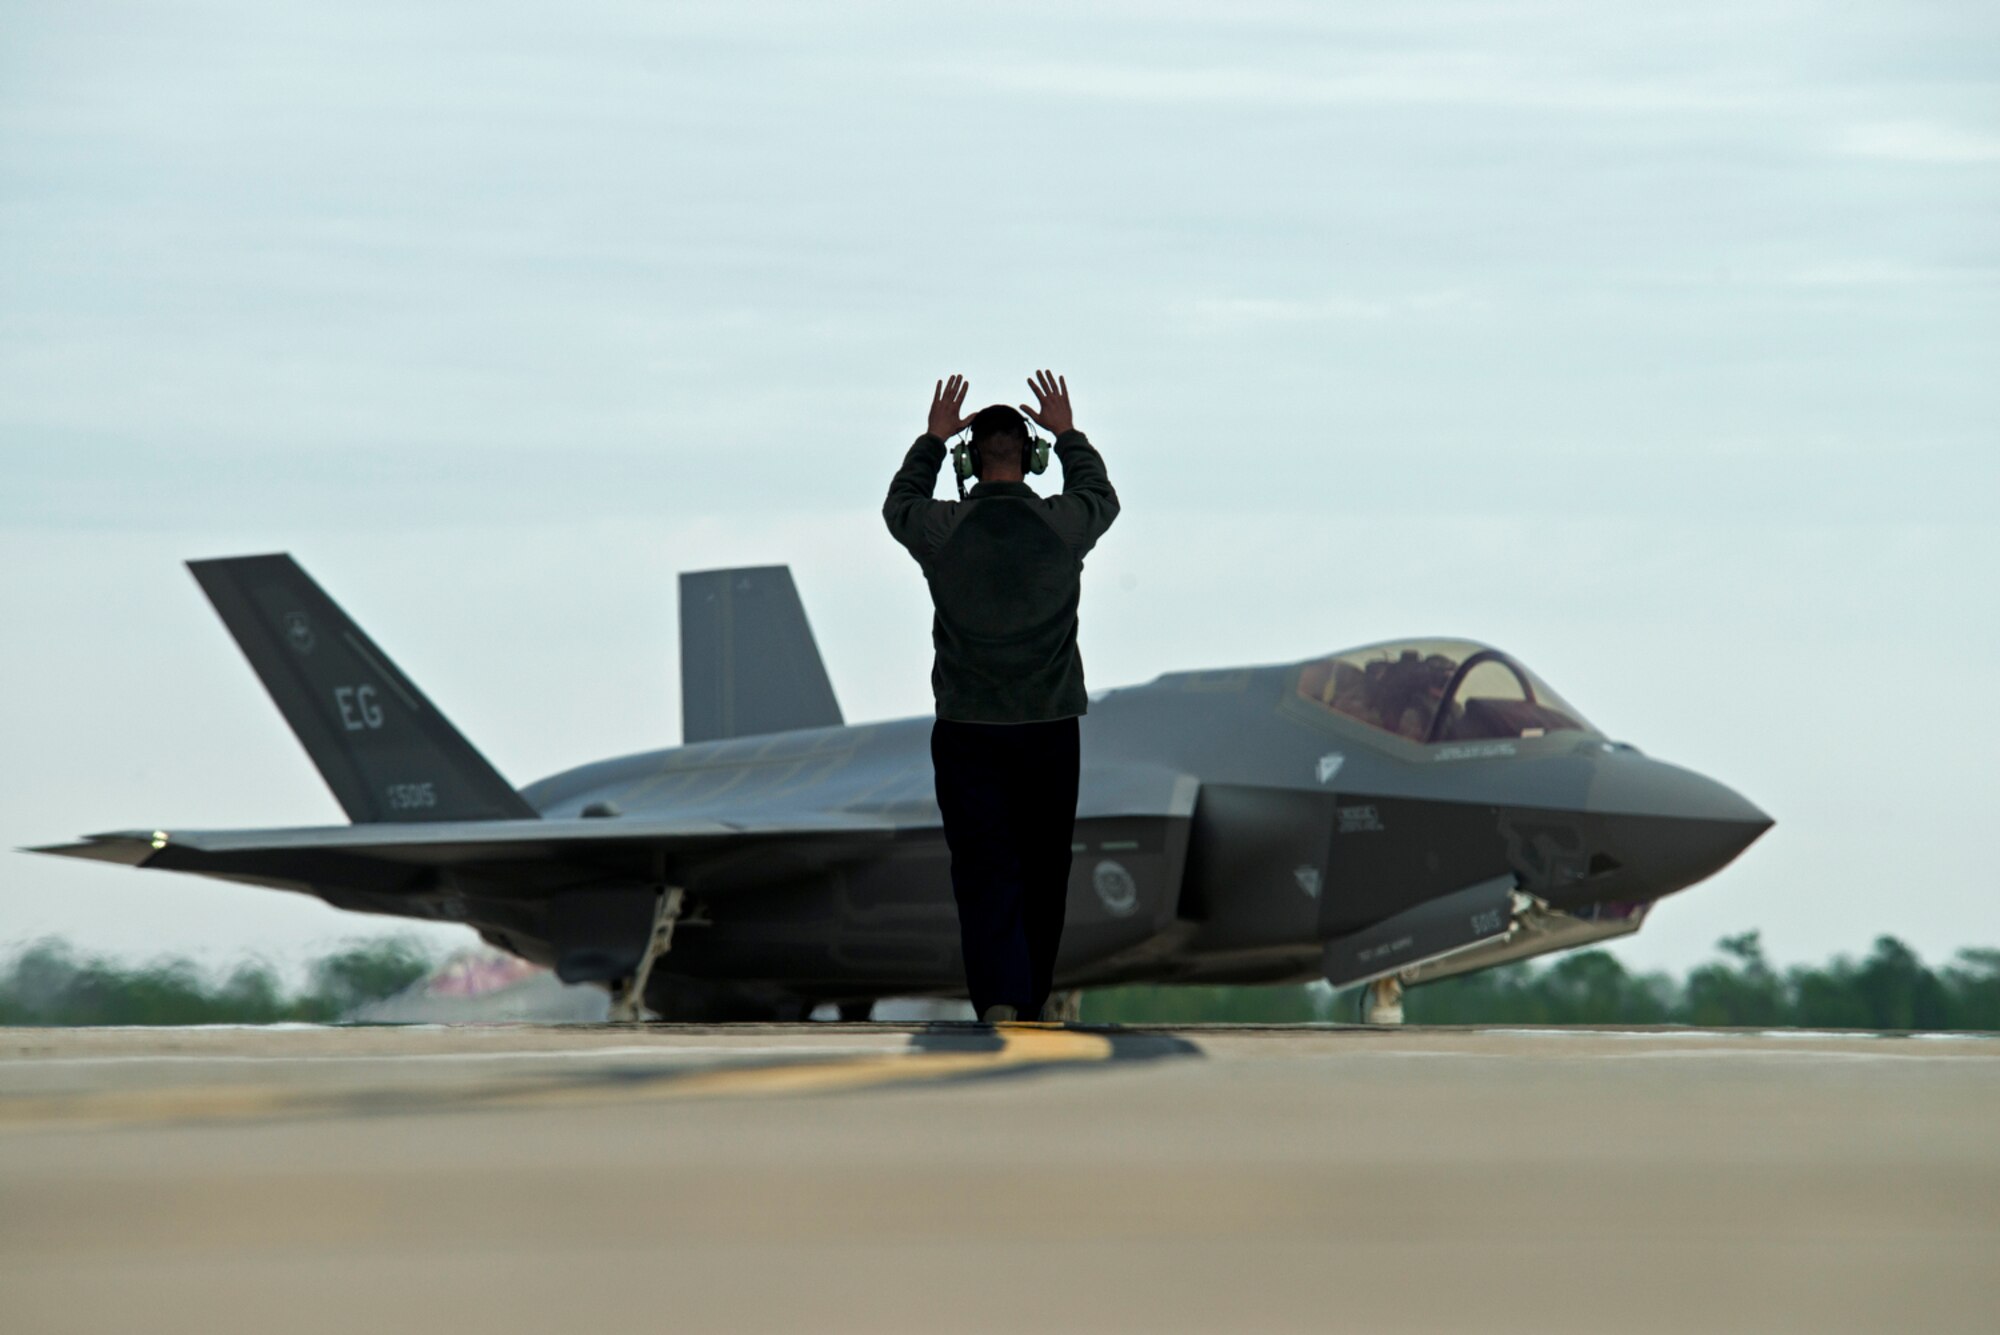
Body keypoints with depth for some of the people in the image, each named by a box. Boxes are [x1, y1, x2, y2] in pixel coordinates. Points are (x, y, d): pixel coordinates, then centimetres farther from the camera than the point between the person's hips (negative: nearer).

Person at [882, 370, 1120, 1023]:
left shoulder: (942, 529, -8)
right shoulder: (1064, 525, -6)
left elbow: (899, 503, 16)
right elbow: (1102, 496, 18)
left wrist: (932, 438, 26)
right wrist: (1068, 436, 30)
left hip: (966, 730, -1)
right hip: (1050, 726, 1)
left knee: (984, 871, -4)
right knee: (1043, 870, 13)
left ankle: (999, 1000, -22)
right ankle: (1033, 998, 25)